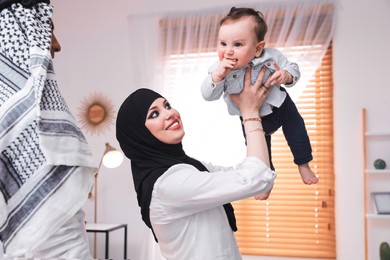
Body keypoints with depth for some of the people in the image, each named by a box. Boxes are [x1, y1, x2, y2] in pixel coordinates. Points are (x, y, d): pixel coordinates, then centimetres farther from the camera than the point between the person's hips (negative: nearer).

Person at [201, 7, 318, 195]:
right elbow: (208, 95, -30)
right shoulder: (220, 69, -27)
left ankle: (303, 165, 45)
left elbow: (293, 68, -14)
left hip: (280, 105, 0)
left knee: (297, 132, 16)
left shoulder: (271, 57, -29)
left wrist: (286, 75, -38)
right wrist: (217, 75, -47)